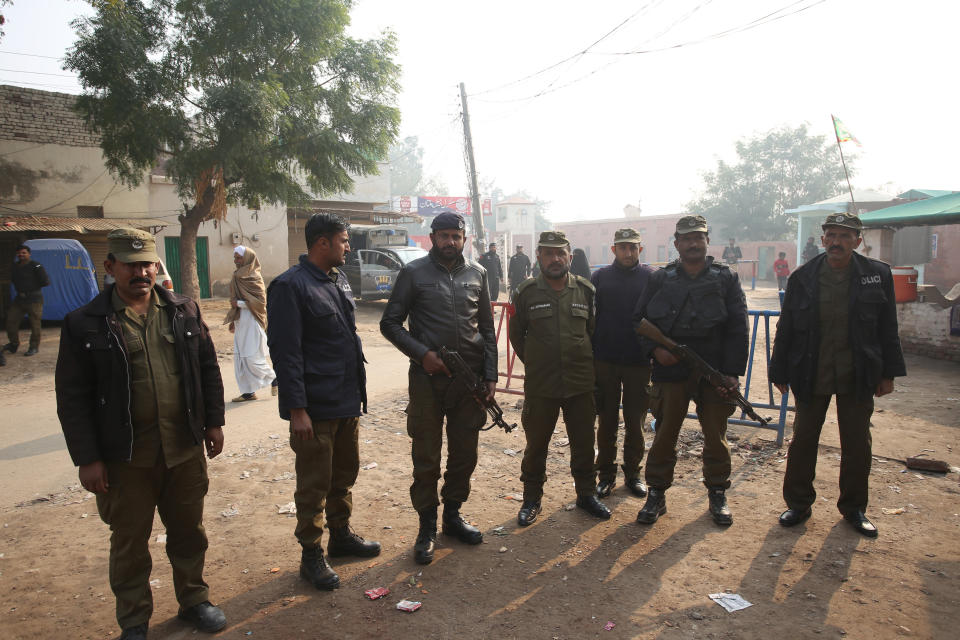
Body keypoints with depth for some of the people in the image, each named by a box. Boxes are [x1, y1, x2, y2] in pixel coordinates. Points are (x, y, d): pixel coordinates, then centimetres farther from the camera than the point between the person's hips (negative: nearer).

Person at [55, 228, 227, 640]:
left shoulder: (184, 311, 3)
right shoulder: (85, 323, -7)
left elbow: (208, 368, 9)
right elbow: (72, 397, -6)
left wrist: (213, 422, 7)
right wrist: (87, 458, -8)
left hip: (185, 449, 3)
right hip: (124, 458, -3)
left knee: (188, 530, 17)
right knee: (129, 540, 13)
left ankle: (193, 599, 37)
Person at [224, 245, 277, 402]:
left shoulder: (254, 277, -11)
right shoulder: (238, 276, 13)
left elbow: (261, 301, -16)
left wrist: (239, 304, -17)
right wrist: (232, 321, 18)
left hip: (252, 323, -8)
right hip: (240, 323, 8)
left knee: (252, 358, -6)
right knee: (240, 358, 6)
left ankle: (274, 378, 16)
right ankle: (249, 391, 12)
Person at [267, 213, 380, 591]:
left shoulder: (339, 280, 12)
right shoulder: (290, 286, -14)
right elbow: (284, 351, -17)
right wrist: (297, 409, -19)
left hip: (347, 403, 8)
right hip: (315, 408, -8)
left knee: (345, 474, 20)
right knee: (314, 484, 5)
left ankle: (341, 534, 37)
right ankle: (311, 554, 20)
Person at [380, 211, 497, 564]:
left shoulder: (477, 273, 8)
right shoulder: (414, 273, -2)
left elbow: (487, 327, 11)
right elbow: (390, 323, 0)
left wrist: (490, 375, 4)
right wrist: (422, 353, -13)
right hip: (428, 377, -3)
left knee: (465, 453, 13)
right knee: (426, 458, 5)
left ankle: (453, 514, 32)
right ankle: (427, 526, 21)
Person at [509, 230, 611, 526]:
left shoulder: (586, 290, 3)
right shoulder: (526, 292, -2)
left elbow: (594, 330, 14)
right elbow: (516, 335, 8)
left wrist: (583, 363, 13)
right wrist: (534, 363, 9)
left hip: (581, 384, 2)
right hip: (539, 385, -1)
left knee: (584, 443, 13)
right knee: (536, 444, 9)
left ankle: (586, 493, 32)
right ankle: (531, 499, 26)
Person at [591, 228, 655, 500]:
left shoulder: (651, 277, 0)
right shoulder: (600, 277, 2)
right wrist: (589, 356, -1)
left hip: (639, 363, 0)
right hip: (605, 362, 1)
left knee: (635, 422, 9)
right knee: (607, 421, 9)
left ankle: (633, 473, 25)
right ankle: (606, 474, 22)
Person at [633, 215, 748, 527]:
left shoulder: (726, 278, 4)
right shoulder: (660, 279, 5)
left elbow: (738, 329, 0)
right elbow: (640, 319, 8)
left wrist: (733, 372, -8)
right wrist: (654, 349, -9)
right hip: (670, 370, 0)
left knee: (715, 437, 10)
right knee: (664, 434, 5)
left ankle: (717, 495, 27)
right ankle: (656, 495, 18)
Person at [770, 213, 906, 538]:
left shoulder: (878, 275, -1)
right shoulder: (803, 277, -3)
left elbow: (888, 328, 3)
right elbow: (786, 329, 0)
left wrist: (888, 373, 1)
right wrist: (780, 373, 0)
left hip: (857, 378, 1)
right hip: (811, 377, 0)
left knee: (857, 445, 11)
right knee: (803, 441, 8)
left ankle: (854, 508, 28)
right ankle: (798, 504, 23)